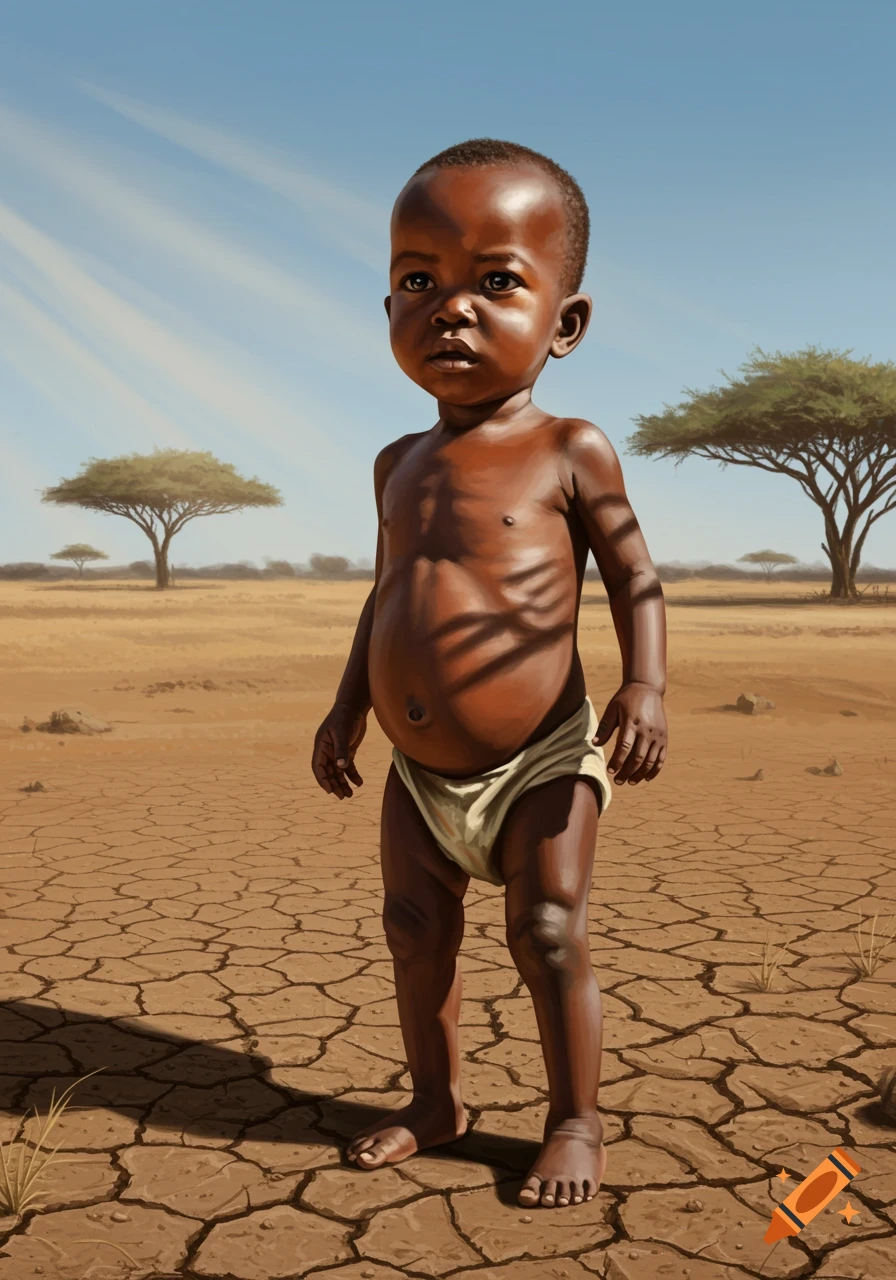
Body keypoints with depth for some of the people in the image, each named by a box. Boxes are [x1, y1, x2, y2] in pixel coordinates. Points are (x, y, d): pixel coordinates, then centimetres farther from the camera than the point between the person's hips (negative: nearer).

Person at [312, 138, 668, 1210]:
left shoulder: (571, 453, -8)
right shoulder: (399, 466, 7)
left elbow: (635, 579, -5)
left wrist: (645, 687, -20)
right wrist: (347, 706, 15)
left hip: (538, 764, -5)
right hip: (419, 775, 6)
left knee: (550, 936, -1)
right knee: (415, 931, 13)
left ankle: (575, 1121, 20)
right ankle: (435, 1098, 33)